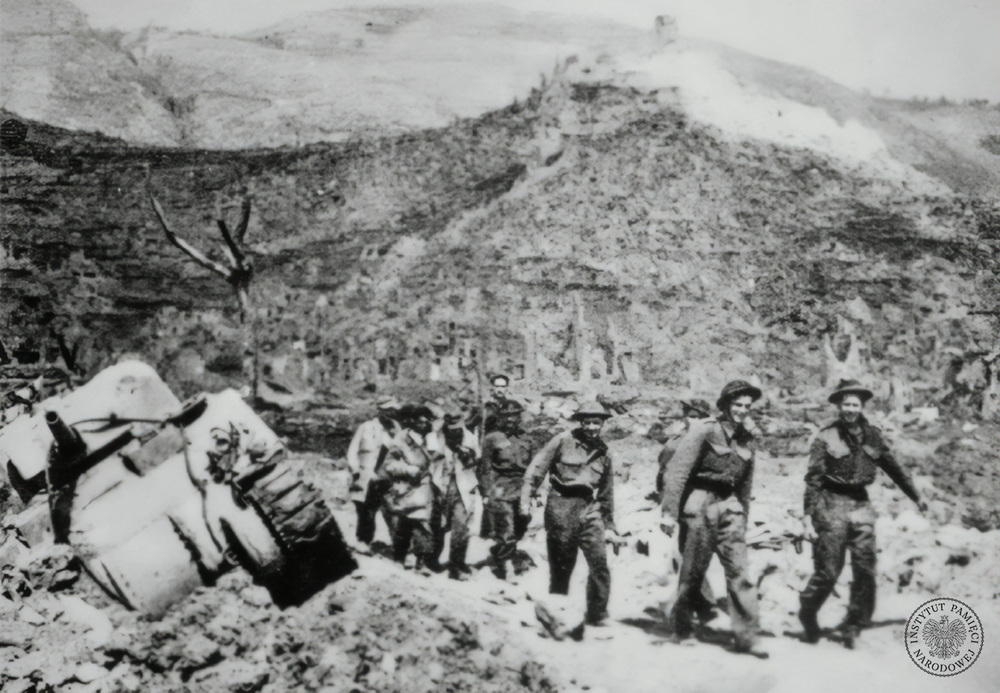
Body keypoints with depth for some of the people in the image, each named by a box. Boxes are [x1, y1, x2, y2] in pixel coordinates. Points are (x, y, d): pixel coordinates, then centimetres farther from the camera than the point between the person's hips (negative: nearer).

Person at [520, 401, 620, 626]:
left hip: (589, 509, 3)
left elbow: (607, 492, 20)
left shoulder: (603, 452, 13)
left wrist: (609, 526, 20)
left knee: (600, 564, -8)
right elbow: (536, 469, -3)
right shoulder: (563, 441, -2)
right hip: (561, 507, -3)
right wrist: (526, 499, -11)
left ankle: (596, 616, 5)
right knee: (561, 566, 4)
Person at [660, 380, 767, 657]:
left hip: (729, 506, 5)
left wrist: (743, 518, 18)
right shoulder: (705, 431, -10)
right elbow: (677, 470, -14)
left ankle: (745, 636, -1)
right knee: (694, 571, 4)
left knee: (740, 571, -3)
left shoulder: (745, 439, 10)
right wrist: (669, 512, -17)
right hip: (701, 503, -5)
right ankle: (679, 622, 25)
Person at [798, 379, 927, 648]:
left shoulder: (871, 435, 8)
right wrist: (808, 514, -12)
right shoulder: (826, 436, -5)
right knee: (828, 571, -2)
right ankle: (808, 613, 24)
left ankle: (853, 626, 14)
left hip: (861, 505, 4)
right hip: (832, 505, -4)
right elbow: (813, 477, -6)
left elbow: (892, 467, 19)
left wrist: (916, 497, 23)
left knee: (866, 570, 0)